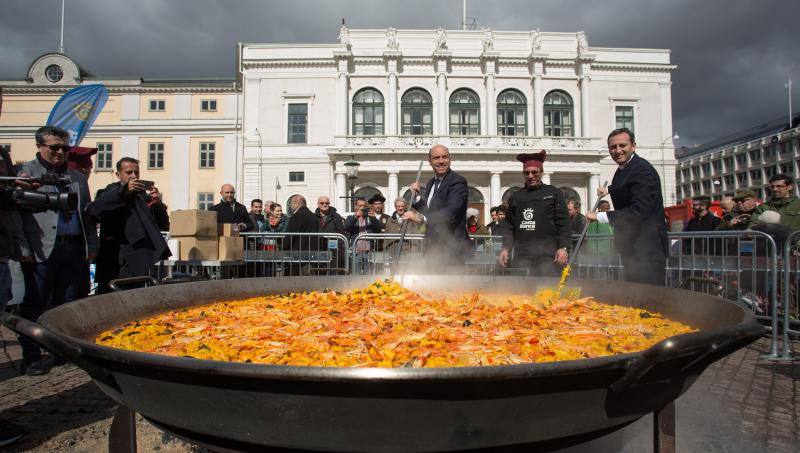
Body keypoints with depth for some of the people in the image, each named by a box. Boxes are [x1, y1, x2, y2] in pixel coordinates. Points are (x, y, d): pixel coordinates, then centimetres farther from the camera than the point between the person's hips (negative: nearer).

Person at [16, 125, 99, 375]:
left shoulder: (77, 177, 20)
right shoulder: (26, 172, 4)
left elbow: (87, 213, 20)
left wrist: (92, 246, 13)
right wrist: (25, 249, -11)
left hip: (74, 249, 5)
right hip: (42, 250, -4)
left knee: (66, 303, 10)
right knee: (35, 303, 3)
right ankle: (31, 357, 12)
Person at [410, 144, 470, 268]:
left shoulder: (458, 181, -14)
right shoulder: (430, 184, 13)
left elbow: (451, 212, -26)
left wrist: (421, 218, -33)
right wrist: (416, 196, 3)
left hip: (451, 248, -8)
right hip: (433, 248, 9)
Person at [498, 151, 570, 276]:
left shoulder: (554, 193, 7)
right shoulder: (515, 197, 15)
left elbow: (563, 223, 1)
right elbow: (509, 226, 14)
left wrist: (563, 247, -9)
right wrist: (505, 248, 3)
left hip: (548, 255, -2)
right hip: (522, 255, 3)